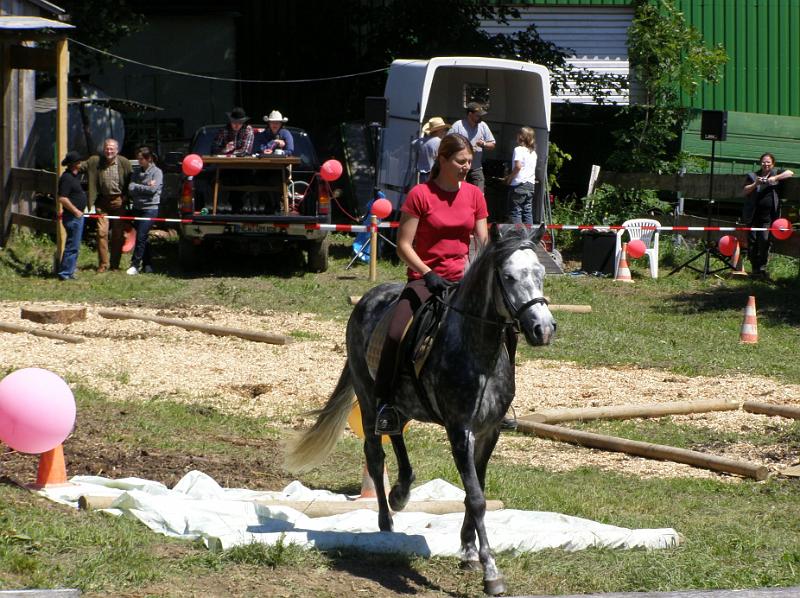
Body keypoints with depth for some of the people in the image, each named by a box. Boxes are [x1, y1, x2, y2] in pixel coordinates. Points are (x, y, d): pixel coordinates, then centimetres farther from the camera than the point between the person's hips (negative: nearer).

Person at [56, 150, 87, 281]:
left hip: (78, 215, 10)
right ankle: (65, 273, -6)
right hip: (72, 216, -10)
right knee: (72, 246, -9)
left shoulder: (76, 175, 14)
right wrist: (75, 210, -20)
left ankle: (68, 272, 20)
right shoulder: (66, 178, -18)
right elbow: (62, 198, -24)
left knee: (74, 245, 14)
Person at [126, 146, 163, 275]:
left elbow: (153, 189, -15)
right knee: (143, 237, 9)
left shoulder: (156, 172, -3)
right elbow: (131, 188, 0)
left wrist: (137, 187, -6)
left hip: (150, 208, -6)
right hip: (137, 208, 6)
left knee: (141, 237, -12)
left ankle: (135, 265, -9)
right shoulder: (137, 172, 12)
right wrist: (145, 187, -11)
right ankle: (147, 265, 16)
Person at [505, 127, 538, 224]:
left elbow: (518, 166, -22)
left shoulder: (519, 150, -10)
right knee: (528, 212, 9)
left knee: (515, 212, -4)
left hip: (518, 184, -7)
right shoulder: (533, 152, 13)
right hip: (530, 185, 7)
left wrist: (510, 177, -7)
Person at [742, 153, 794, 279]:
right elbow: (745, 191, 1)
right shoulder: (753, 176, 11)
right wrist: (755, 184, -16)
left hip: (768, 216, -1)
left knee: (765, 240, -13)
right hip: (753, 215, 2)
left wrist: (775, 178, -15)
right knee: (752, 241, 1)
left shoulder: (776, 173, 10)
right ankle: (755, 268, 9)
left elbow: (790, 173, -5)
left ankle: (762, 268, -7)